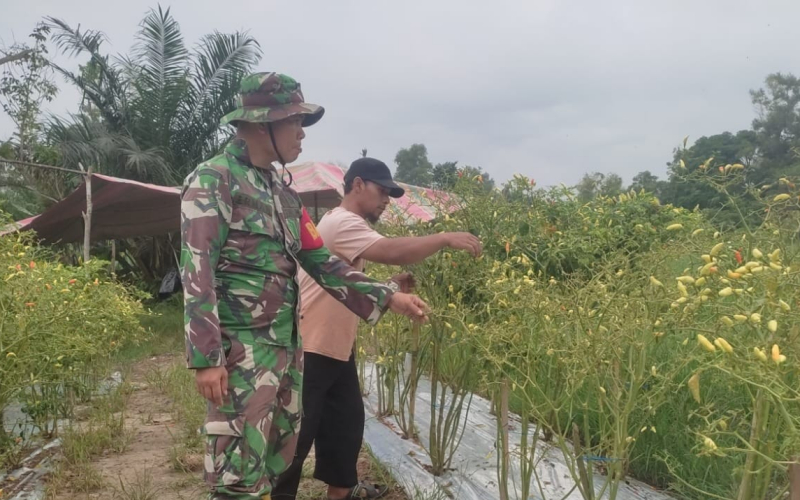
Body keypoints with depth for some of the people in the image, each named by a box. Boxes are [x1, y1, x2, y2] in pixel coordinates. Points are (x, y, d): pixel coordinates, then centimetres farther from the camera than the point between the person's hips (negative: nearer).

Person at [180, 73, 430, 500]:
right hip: (241, 351, -8)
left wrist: (388, 298, 10)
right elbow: (196, 273, -15)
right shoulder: (213, 180, -9)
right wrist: (206, 358, -20)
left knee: (275, 464, 15)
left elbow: (321, 262, 16)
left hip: (287, 349, 8)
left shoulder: (282, 191, 15)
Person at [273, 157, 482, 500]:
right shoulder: (341, 223, -19)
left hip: (337, 348, 11)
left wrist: (391, 285, 5)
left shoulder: (350, 226, 16)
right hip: (309, 349, -11)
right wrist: (445, 239, -25)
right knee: (299, 430, -3)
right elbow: (391, 252, -33)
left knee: (346, 419, 18)